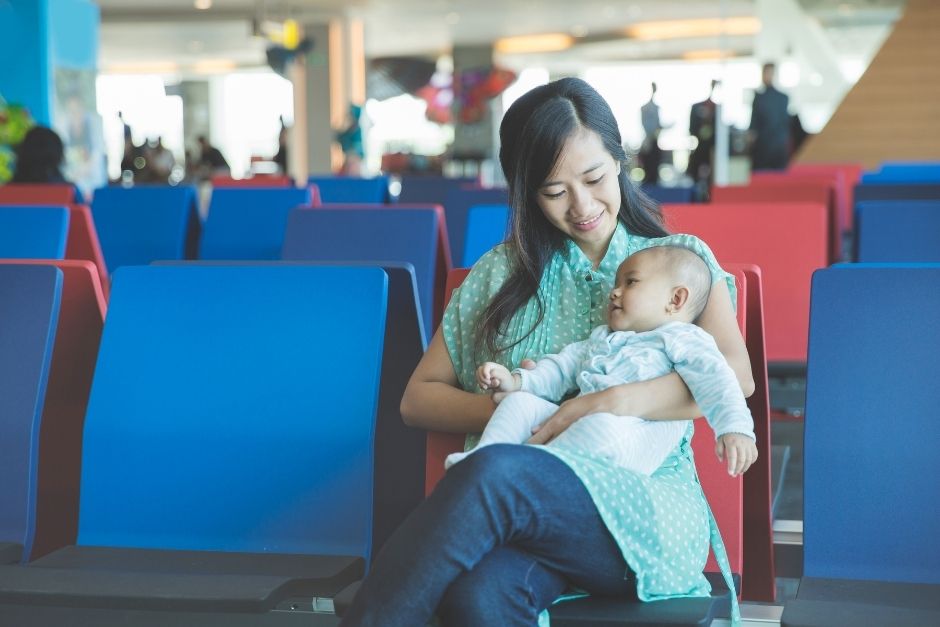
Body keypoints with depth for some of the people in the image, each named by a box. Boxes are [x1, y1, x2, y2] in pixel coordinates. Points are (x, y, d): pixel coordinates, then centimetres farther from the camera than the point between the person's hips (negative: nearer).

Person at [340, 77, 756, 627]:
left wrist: (616, 402, -18)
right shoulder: (504, 273, 21)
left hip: (647, 511, -2)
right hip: (530, 514, 2)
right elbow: (418, 398, 19)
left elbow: (736, 376, -2)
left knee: (494, 473, -37)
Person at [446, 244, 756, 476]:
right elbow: (562, 367, 30)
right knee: (520, 402, -1)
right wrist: (516, 380, 11)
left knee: (602, 426, -39)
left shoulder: (684, 339, 10)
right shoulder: (601, 338, 36)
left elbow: (714, 380, -5)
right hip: (576, 421, 8)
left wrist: (735, 429, -23)